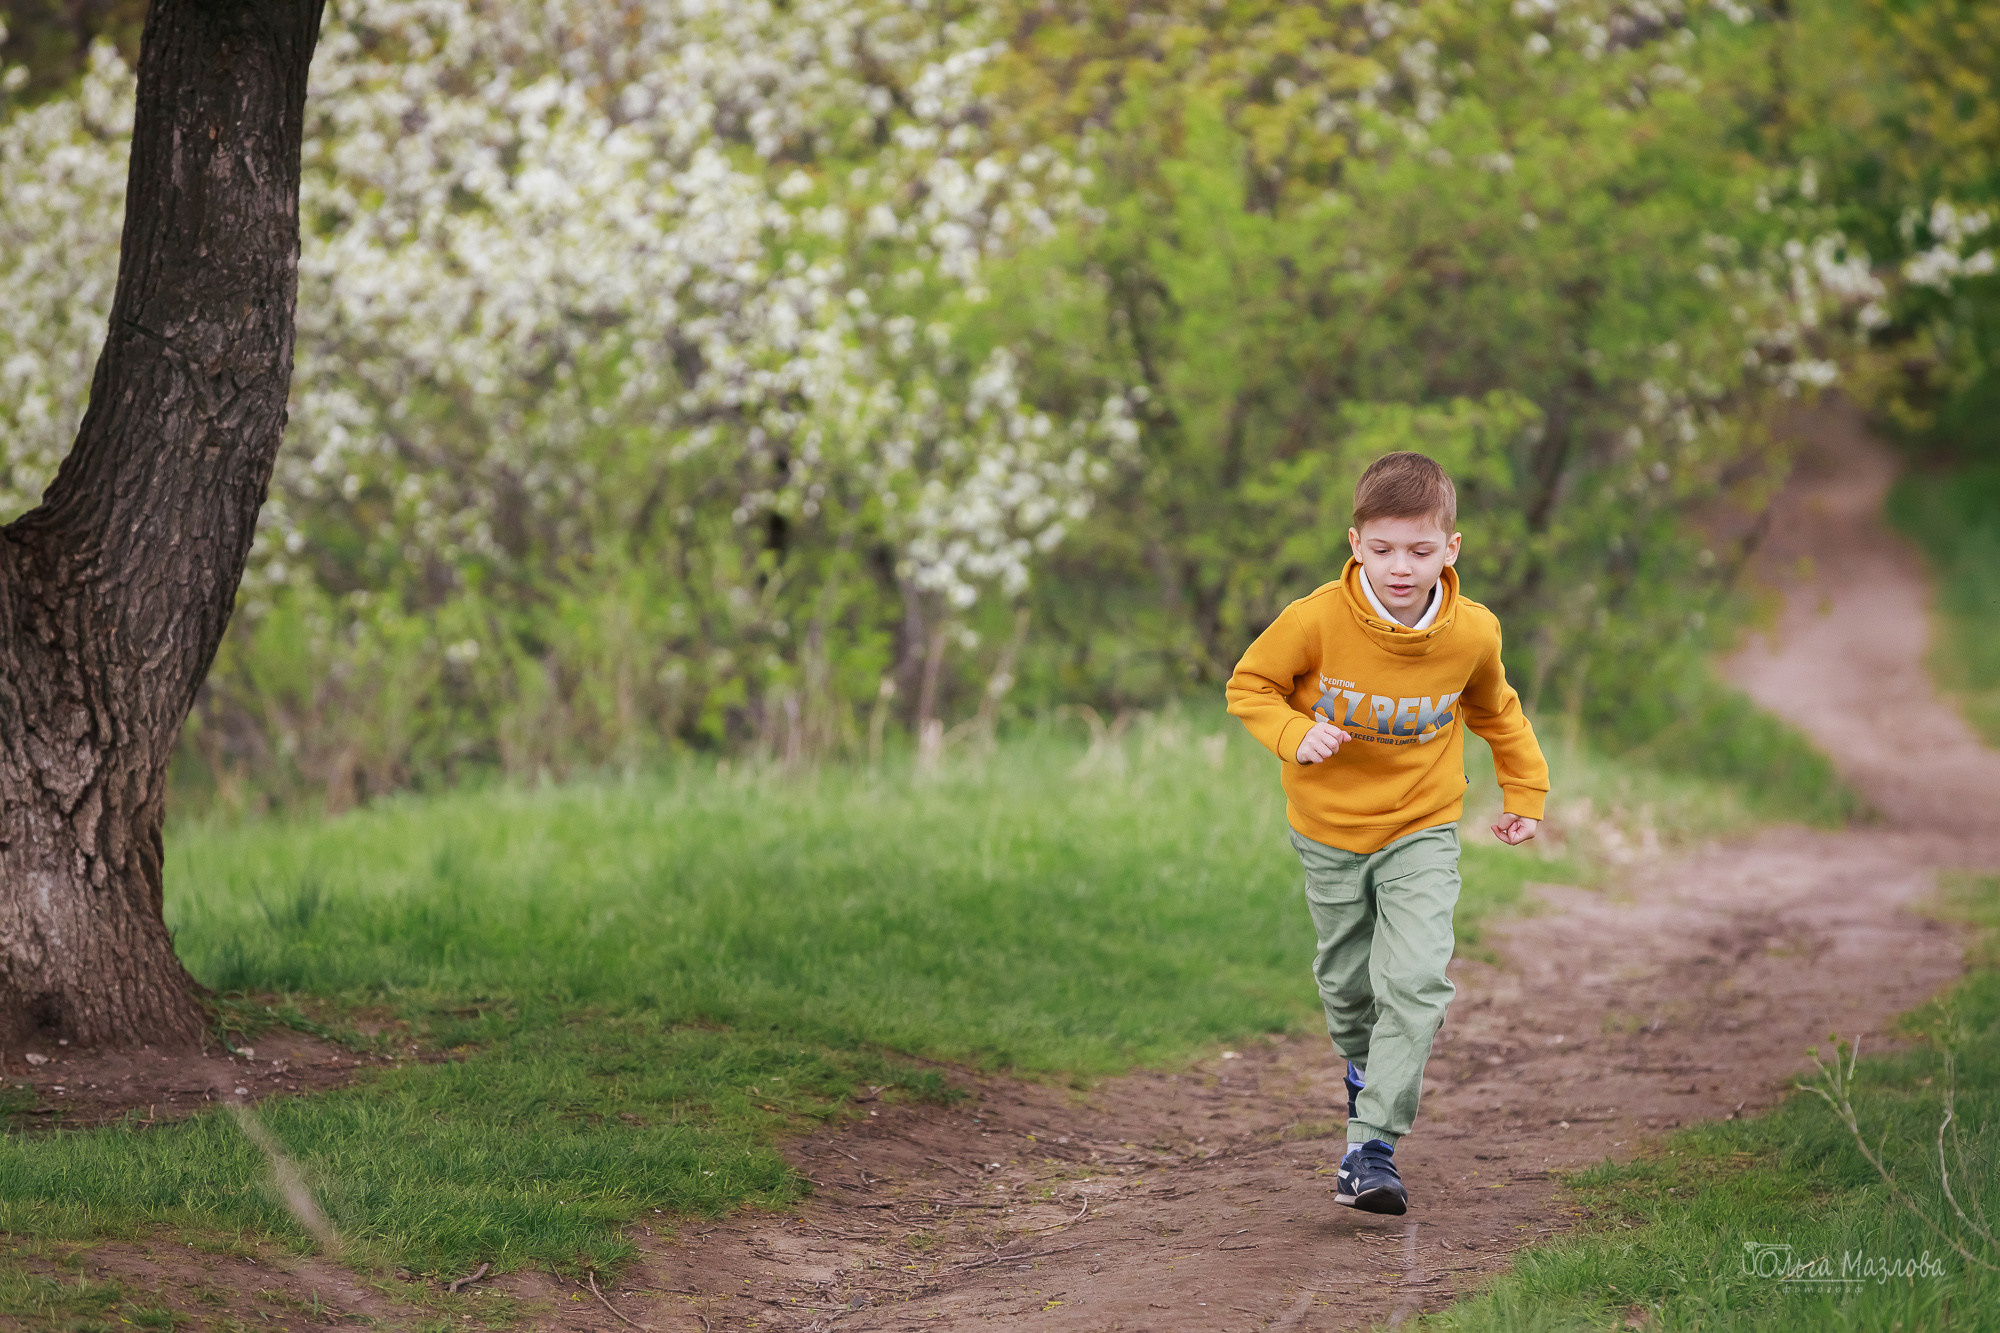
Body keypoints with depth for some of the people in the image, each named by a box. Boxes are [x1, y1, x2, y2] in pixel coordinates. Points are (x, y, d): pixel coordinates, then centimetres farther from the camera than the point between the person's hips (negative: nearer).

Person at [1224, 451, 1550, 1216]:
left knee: (1416, 981, -17)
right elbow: (1249, 686, -8)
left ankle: (1372, 1145, -15)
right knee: (1347, 979, 16)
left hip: (1421, 833, 0)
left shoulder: (1472, 635, -14)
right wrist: (1295, 733, -25)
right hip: (1329, 835, 0)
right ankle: (1364, 1066, 50)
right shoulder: (1317, 621, -22)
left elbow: (1494, 710, 9)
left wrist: (1525, 788, 13)